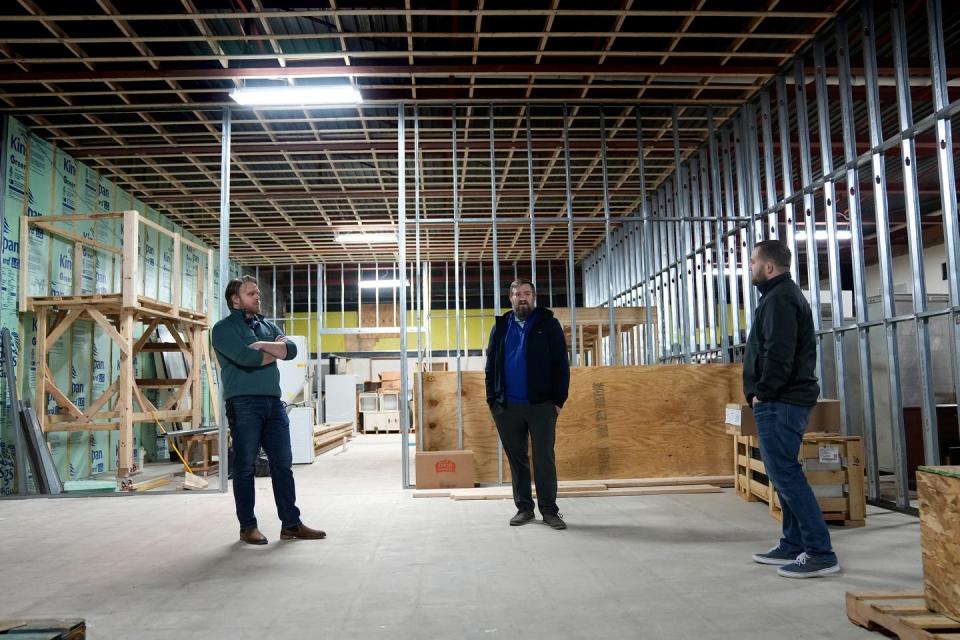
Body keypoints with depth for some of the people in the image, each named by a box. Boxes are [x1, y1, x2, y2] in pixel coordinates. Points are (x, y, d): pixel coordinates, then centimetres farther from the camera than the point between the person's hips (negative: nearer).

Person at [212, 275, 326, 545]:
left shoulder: (268, 326, 19)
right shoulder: (224, 328, 0)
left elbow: (292, 350, 4)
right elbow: (246, 357, -17)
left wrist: (263, 346, -11)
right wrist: (276, 350, -1)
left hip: (273, 402, 6)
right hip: (243, 404, -6)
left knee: (283, 464, 6)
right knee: (245, 466, 2)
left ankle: (291, 523, 12)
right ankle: (248, 527, 13)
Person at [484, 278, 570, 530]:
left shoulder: (548, 324, 3)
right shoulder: (500, 327, 12)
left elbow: (560, 364, -1)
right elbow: (491, 366, 12)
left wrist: (559, 399, -7)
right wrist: (492, 399, 3)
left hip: (541, 405, -3)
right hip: (508, 406, 3)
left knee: (544, 459, 0)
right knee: (516, 458, 9)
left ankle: (549, 509, 10)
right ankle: (524, 507, 20)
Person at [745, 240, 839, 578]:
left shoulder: (779, 297, -13)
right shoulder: (785, 294, 20)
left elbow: (779, 352, -23)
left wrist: (762, 392, -14)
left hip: (779, 403, -11)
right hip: (786, 401, 11)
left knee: (785, 474, -9)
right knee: (785, 474, 14)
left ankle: (820, 553, -5)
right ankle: (794, 545, 21)